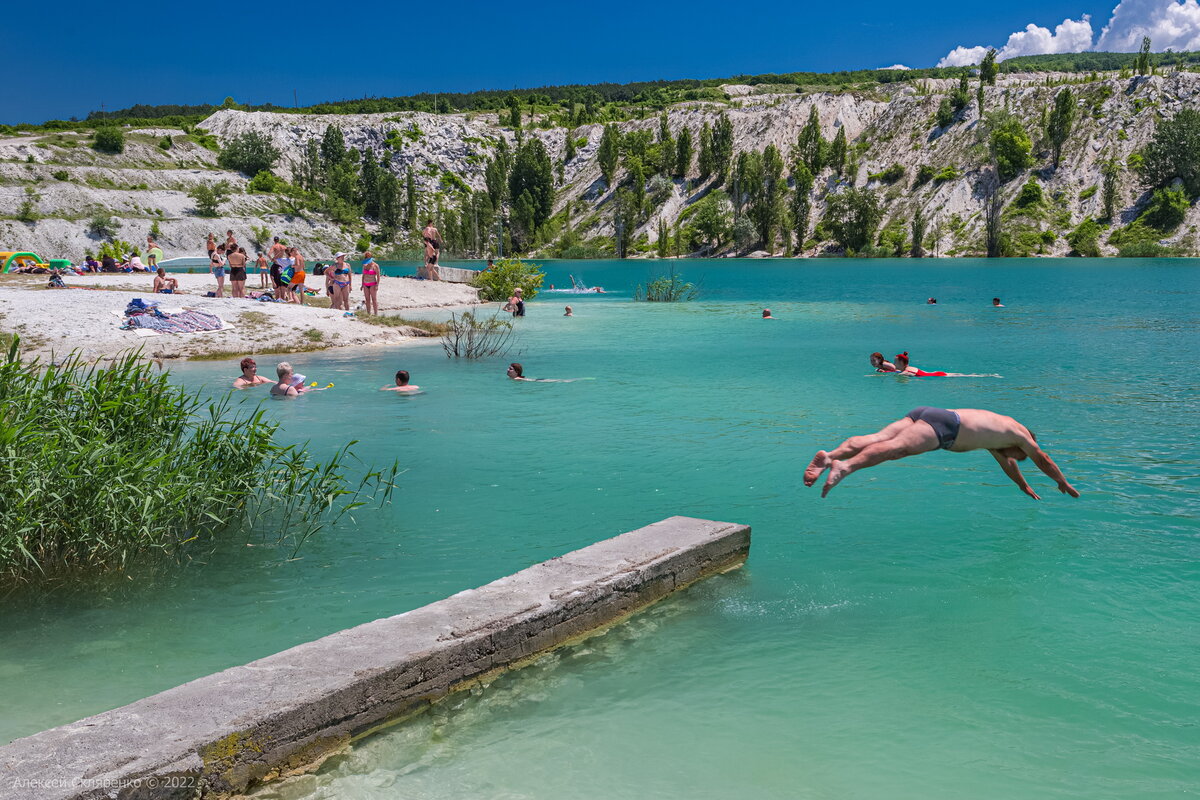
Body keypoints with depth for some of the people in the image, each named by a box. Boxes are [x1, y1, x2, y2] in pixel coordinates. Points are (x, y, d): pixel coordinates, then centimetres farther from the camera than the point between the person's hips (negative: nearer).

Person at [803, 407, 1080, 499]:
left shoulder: (993, 432, 43)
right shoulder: (1018, 431, 25)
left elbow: (1006, 463, 59)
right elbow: (1041, 459, 36)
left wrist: (1026, 488, 71)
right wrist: (1064, 484, 52)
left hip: (921, 413, 7)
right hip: (944, 423, -7)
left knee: (876, 439, -14)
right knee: (898, 447, -29)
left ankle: (829, 456, -37)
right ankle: (845, 466, -52)